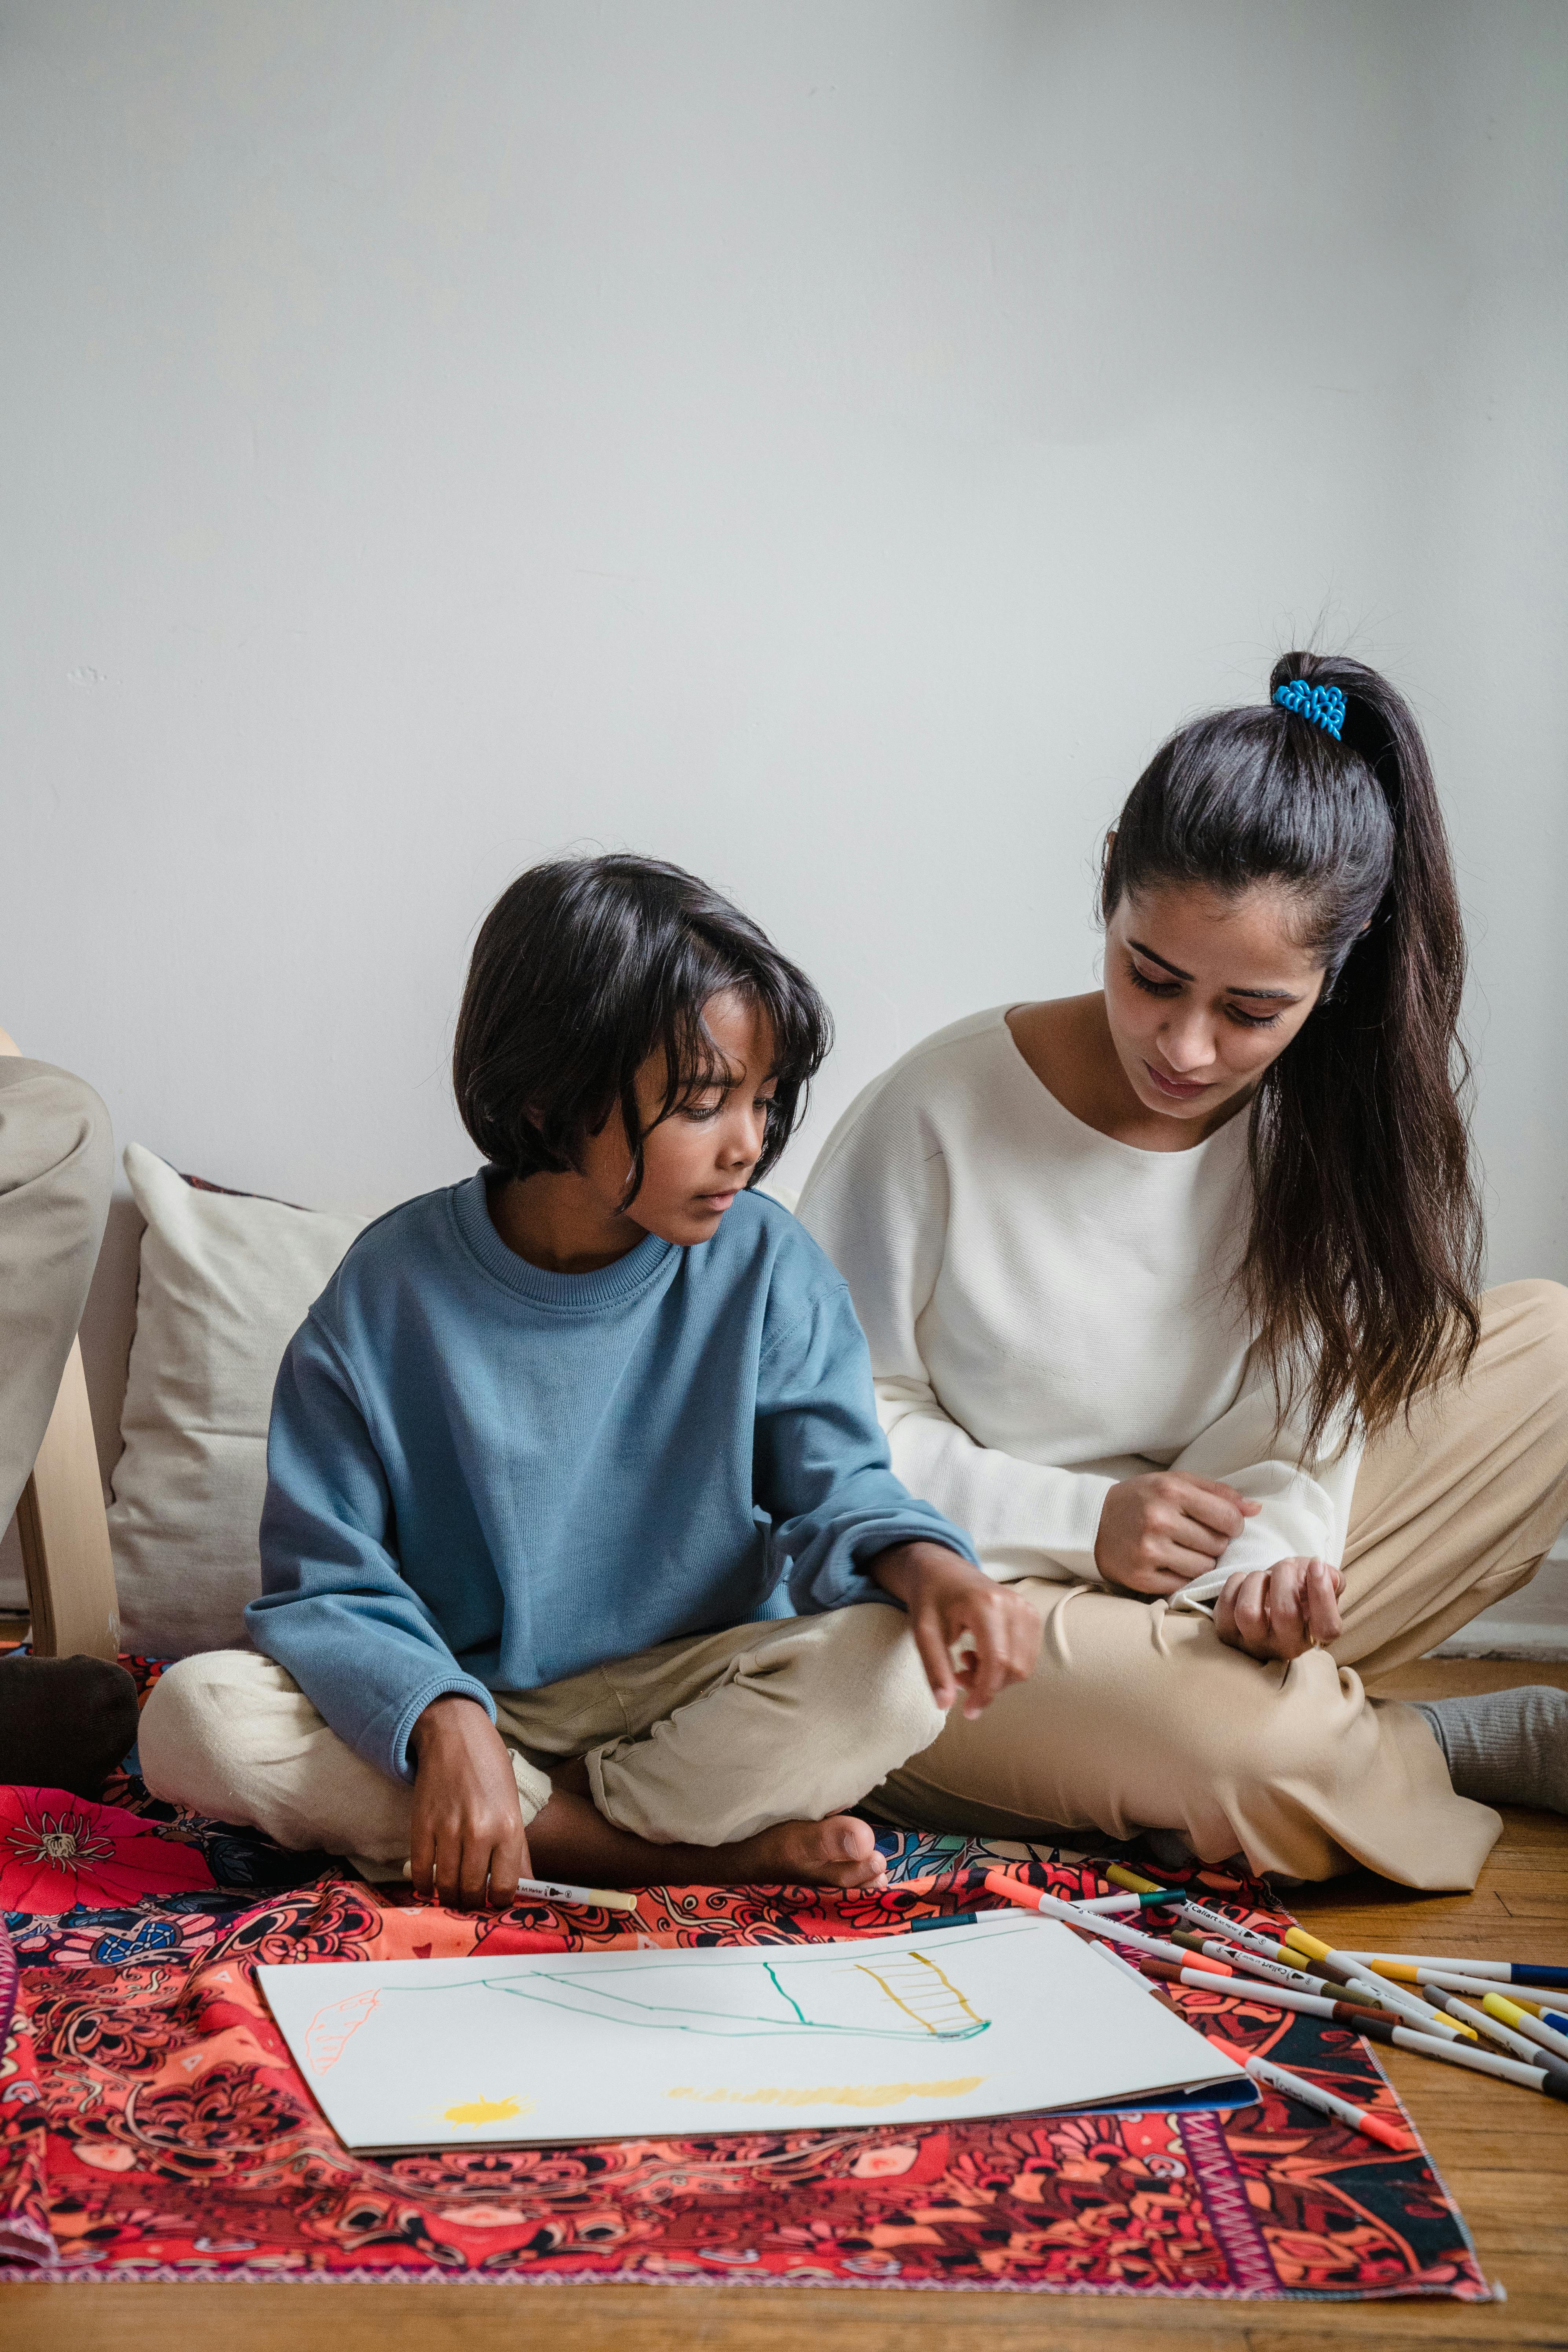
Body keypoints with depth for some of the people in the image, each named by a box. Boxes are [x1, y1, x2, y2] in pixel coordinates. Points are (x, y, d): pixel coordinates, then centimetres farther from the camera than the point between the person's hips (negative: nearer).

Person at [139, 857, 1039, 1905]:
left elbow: (837, 1485, -7)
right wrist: (443, 1723, -29)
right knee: (198, 1715, -28)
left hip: (688, 1691, 0)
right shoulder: (392, 1290, -11)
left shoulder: (768, 1266, -7)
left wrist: (926, 1564, -31)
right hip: (457, 1694, 1)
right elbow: (327, 1583, -10)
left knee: (895, 1670, -28)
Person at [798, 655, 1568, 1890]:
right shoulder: (943, 1113, -15)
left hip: (1198, 1589, 5)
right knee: (1262, 1751, -36)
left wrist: (1276, 1553, -27)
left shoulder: (1332, 1117, -4)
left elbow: (1299, 1417, -4)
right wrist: (1081, 1520, -18)